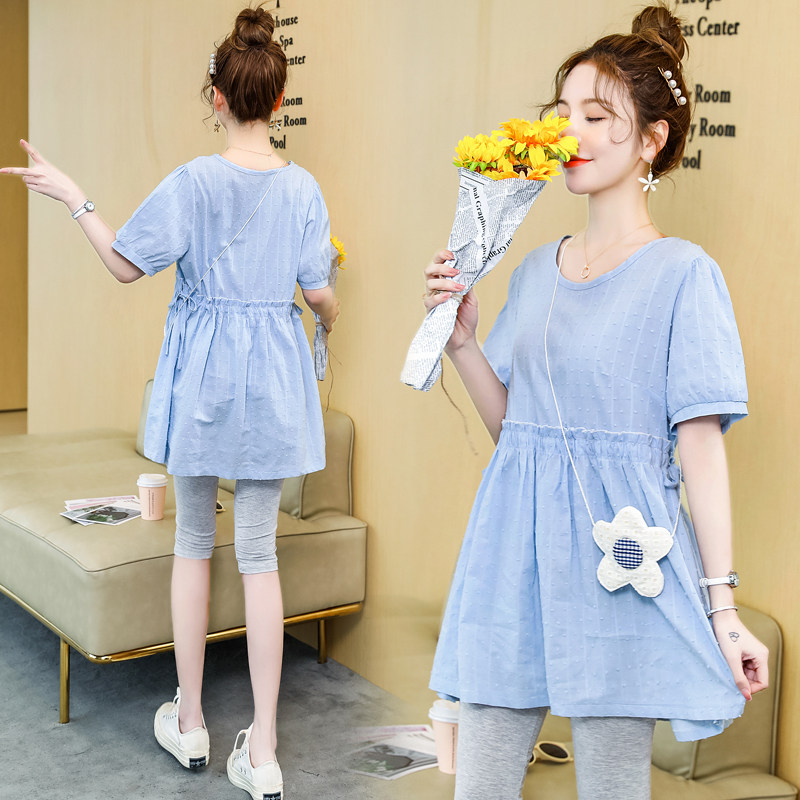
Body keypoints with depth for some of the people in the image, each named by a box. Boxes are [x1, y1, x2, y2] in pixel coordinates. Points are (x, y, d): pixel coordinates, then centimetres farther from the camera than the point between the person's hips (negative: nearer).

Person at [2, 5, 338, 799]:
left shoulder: (194, 181, -11)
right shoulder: (302, 188, -3)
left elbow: (126, 264, -6)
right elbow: (318, 291, 1)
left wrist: (73, 198, 5)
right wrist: (333, 316, 24)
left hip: (200, 372, -2)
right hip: (272, 376, 2)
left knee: (193, 540, 14)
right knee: (259, 552, 5)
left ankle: (189, 723, 25)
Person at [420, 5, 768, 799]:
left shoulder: (681, 272, -7)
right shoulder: (536, 270, 11)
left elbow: (700, 443, -10)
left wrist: (721, 606, -13)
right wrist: (459, 337, -2)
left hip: (615, 555, -5)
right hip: (516, 548, 6)